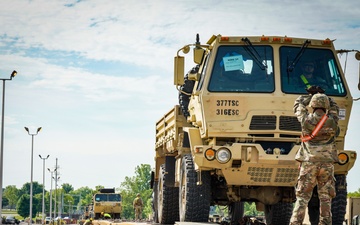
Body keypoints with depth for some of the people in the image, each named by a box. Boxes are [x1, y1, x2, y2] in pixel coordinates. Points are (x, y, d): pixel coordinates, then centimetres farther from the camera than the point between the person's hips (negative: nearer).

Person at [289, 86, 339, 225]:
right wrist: (322, 94, 26)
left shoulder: (306, 119, -2)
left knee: (302, 196, 0)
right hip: (327, 163, 1)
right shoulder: (332, 121, 0)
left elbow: (299, 104, 17)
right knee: (325, 197, 7)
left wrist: (311, 95, 30)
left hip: (309, 162, -1)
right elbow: (334, 107, 22)